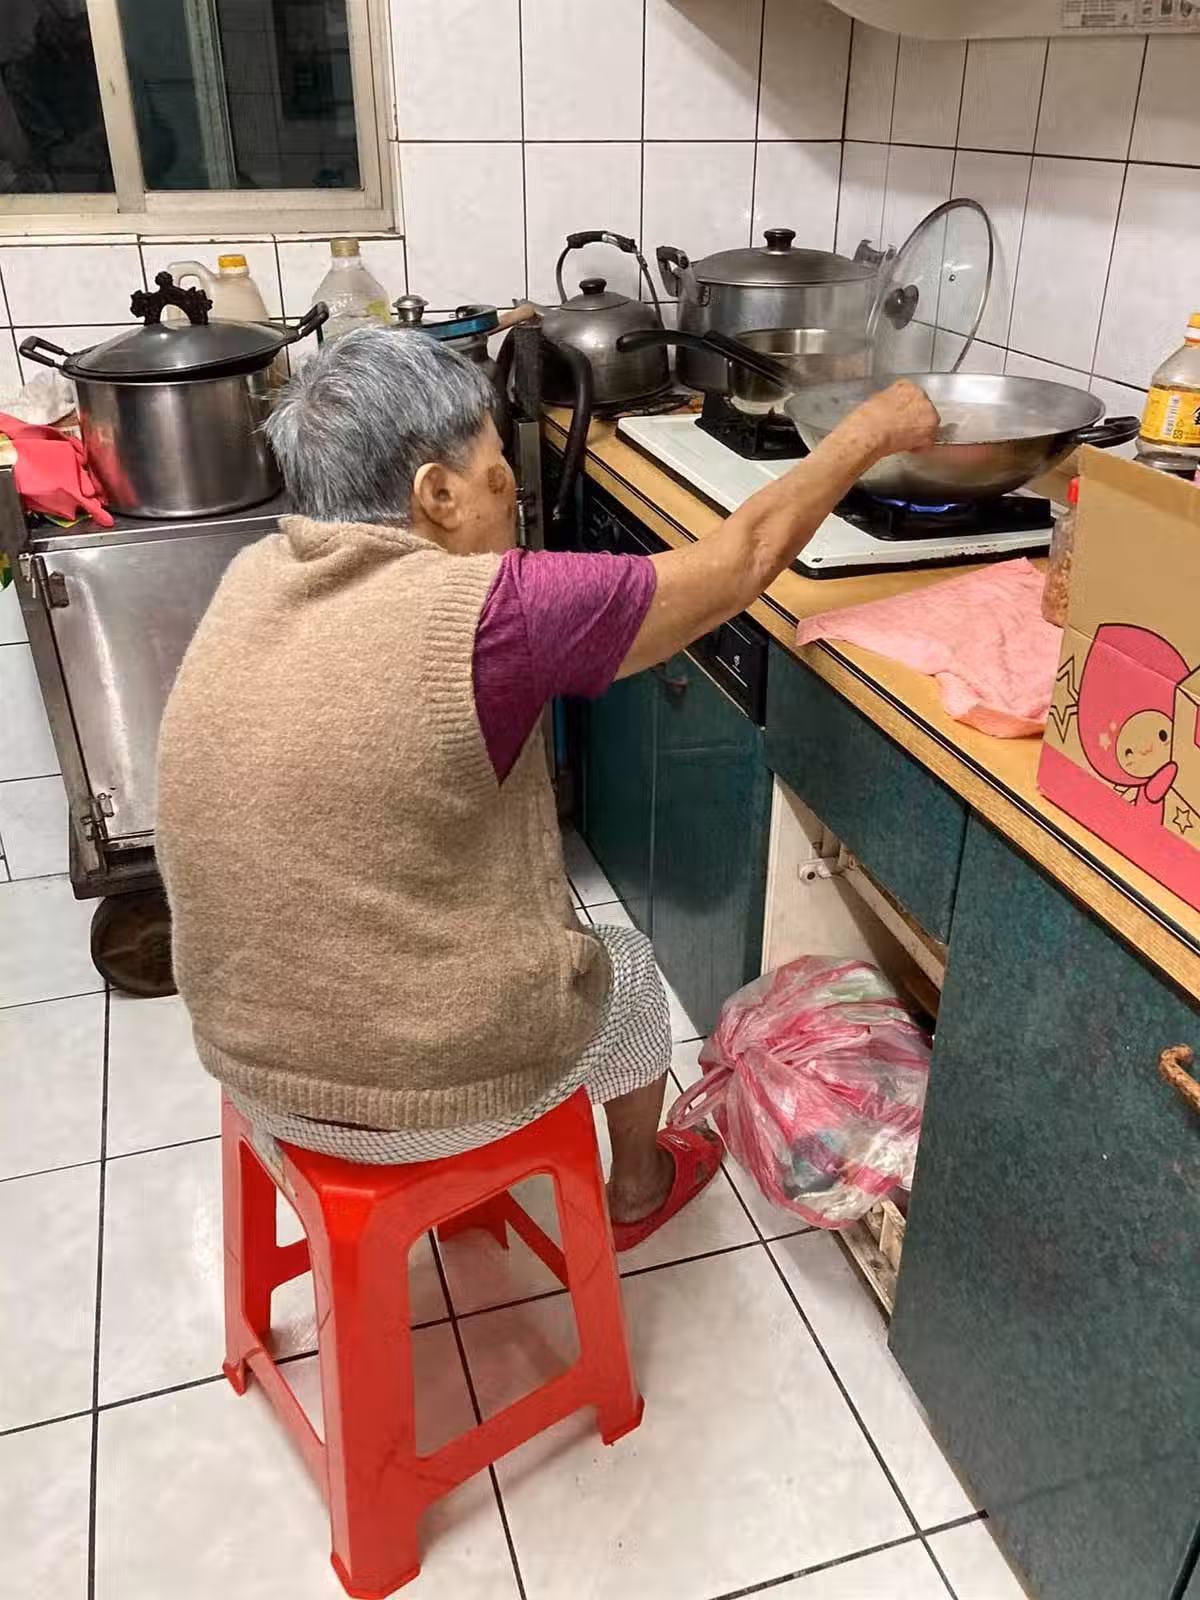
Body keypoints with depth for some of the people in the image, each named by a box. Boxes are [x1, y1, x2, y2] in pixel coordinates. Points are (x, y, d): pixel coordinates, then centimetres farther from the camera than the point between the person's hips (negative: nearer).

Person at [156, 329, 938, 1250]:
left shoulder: (254, 579, -8)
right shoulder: (481, 612, -26)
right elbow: (742, 559, -14)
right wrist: (871, 432, 0)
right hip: (431, 1097, -6)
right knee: (626, 968, 25)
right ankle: (637, 1192, 53)